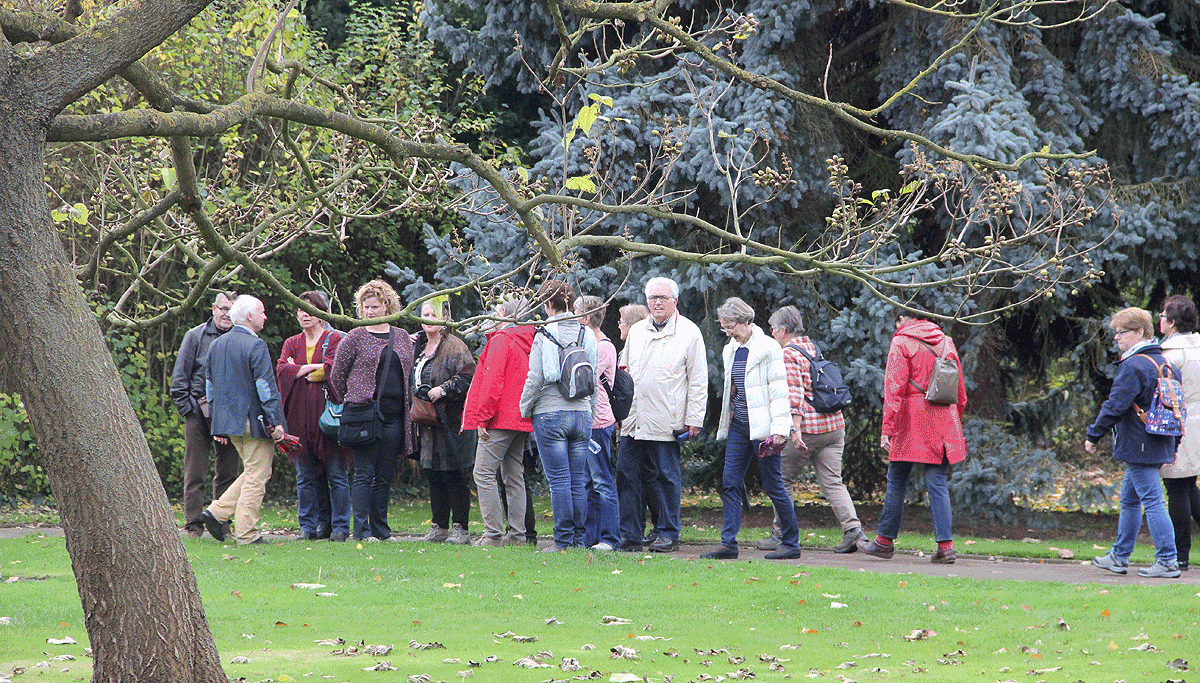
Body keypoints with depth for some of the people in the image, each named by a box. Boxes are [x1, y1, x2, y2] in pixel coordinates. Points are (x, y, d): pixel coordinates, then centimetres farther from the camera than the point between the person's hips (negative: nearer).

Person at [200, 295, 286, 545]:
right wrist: (276, 421, -12)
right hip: (253, 421, -8)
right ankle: (247, 534, -3)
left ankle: (218, 512, 8)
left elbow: (209, 384, 17)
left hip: (227, 421, 8)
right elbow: (266, 387, -16)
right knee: (256, 476, -2)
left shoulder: (216, 344, 12)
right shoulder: (255, 346, -13)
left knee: (253, 473, 19)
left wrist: (218, 423, 22)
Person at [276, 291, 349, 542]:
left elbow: (331, 370, -12)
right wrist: (314, 367, -10)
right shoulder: (292, 343, 16)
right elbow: (281, 369, -1)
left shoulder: (335, 340, 3)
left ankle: (340, 526, 1)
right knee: (305, 476, 5)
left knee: (335, 473, -4)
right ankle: (309, 526, 11)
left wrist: (299, 371, -3)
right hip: (300, 415, 4)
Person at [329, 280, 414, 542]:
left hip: (394, 414, 4)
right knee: (364, 473, -6)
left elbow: (409, 374, 21)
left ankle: (380, 528, 13)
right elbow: (337, 375, 4)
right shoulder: (355, 338, 0)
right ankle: (361, 530, -6)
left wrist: (407, 406, 14)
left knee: (385, 475, 7)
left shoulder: (402, 338, 13)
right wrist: (351, 402, 6)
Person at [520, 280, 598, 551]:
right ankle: (579, 539, 8)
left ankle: (564, 540, -4)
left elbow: (535, 379, -8)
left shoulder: (544, 336, -8)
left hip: (550, 414, -5)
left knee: (559, 480, -3)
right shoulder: (588, 336, 7)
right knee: (579, 481, 7)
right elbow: (594, 381, 13)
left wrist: (524, 411, 4)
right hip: (581, 414, 5)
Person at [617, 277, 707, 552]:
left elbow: (698, 381, -1)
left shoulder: (689, 333, 1)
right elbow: (624, 373, 22)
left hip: (666, 423, -5)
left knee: (667, 477, 0)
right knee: (627, 475, 1)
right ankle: (629, 535, 6)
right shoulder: (636, 331, 16)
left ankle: (668, 535, 7)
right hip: (633, 421, 5)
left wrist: (693, 419, -7)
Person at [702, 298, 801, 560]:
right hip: (738, 426, 7)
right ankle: (728, 543, 0)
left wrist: (778, 429, -15)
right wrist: (726, 424, 18)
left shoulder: (767, 348, -9)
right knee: (730, 483, -1)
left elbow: (779, 391, -11)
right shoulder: (731, 351, 13)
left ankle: (791, 543, 6)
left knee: (773, 485, -3)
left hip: (761, 426, -7)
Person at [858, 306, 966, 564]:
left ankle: (885, 540, 14)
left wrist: (887, 429, -12)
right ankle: (945, 545, -8)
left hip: (912, 422, -4)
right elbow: (960, 391, 17)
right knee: (937, 483, 2)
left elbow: (894, 389, -10)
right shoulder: (946, 342, 14)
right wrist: (955, 424, 24)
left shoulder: (902, 342, -2)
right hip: (944, 424, 4)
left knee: (897, 481, 6)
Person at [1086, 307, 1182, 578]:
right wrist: (1172, 448, 24)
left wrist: (1094, 435, -8)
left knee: (1152, 502, -8)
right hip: (1160, 445, 10)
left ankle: (1167, 561, -9)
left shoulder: (1133, 367, -16)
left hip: (1139, 448, -10)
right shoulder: (1164, 364, 13)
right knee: (1129, 500, 18)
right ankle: (1119, 557, 26)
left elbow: (1115, 407, -19)